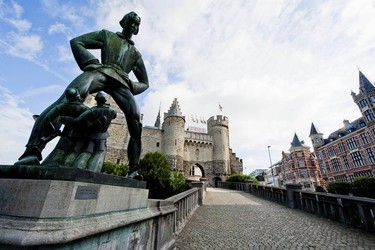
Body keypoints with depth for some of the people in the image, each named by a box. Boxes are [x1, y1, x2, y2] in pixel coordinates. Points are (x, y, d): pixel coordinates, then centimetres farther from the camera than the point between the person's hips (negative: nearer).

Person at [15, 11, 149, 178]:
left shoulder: (136, 54, 34)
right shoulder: (107, 35, 30)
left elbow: (144, 82, 30)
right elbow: (76, 41, 19)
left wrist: (131, 88, 7)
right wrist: (91, 64, -1)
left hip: (120, 81, 1)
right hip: (100, 72, 0)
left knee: (136, 122, -23)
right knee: (67, 100, -30)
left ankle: (133, 170, -20)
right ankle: (33, 150, -32)